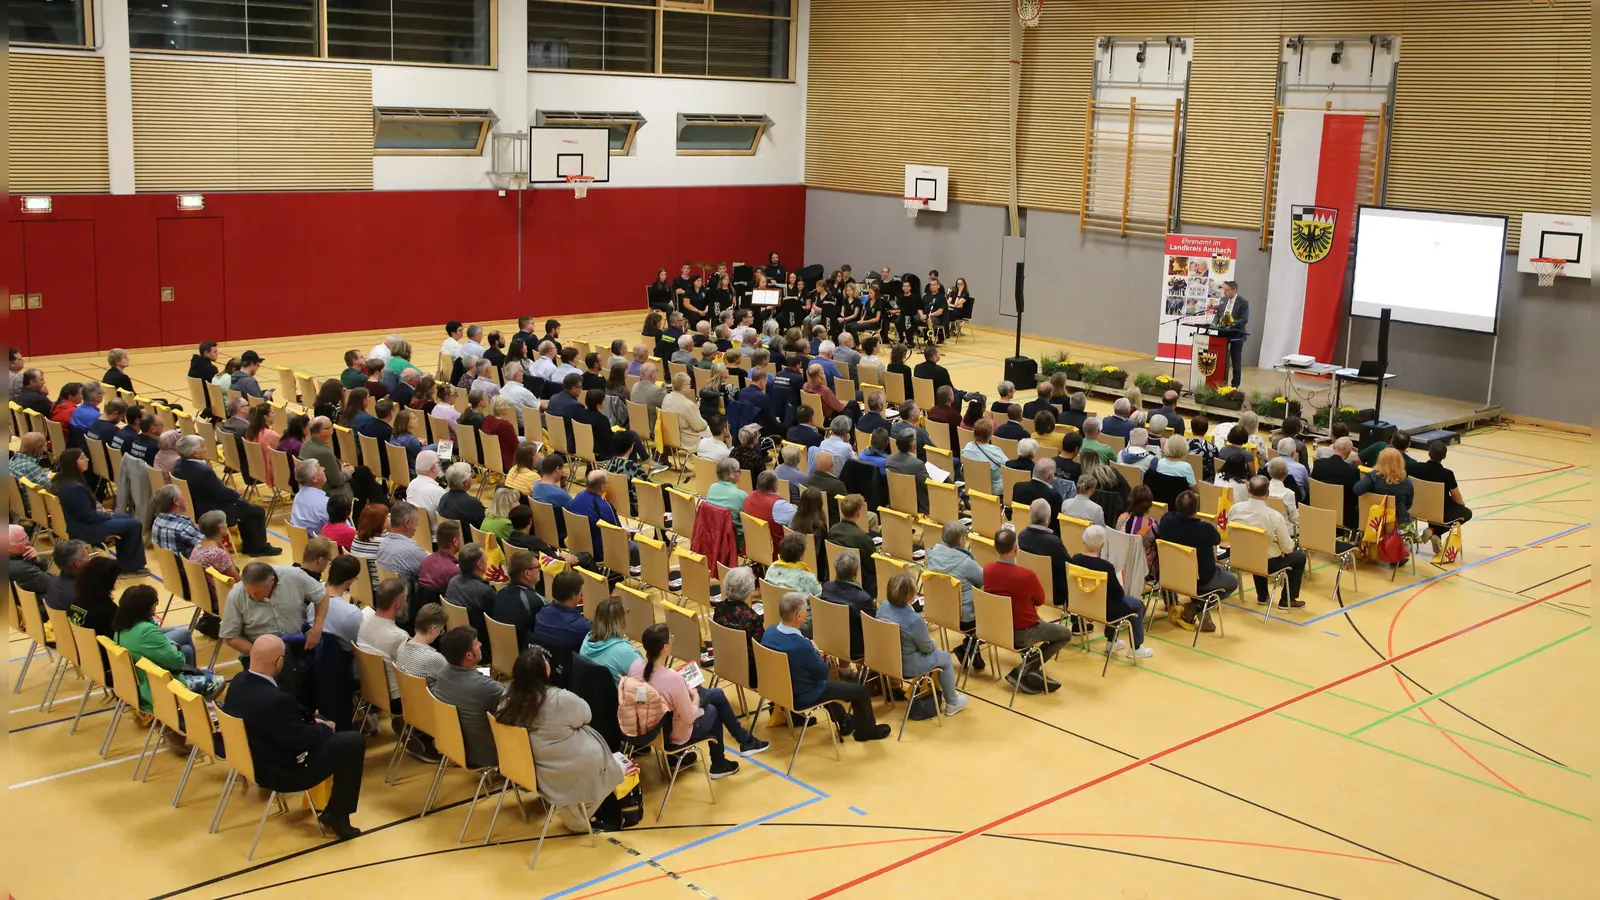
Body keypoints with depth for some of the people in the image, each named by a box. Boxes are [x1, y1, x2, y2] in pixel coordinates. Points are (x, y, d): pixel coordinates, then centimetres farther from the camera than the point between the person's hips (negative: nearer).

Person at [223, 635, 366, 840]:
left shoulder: (239, 681, -8)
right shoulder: (274, 699, -36)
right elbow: (303, 740, -22)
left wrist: (311, 719, 3)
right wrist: (324, 728, -3)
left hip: (255, 760, 9)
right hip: (282, 772, -9)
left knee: (321, 732, 27)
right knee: (354, 741, -3)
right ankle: (336, 816, 7)